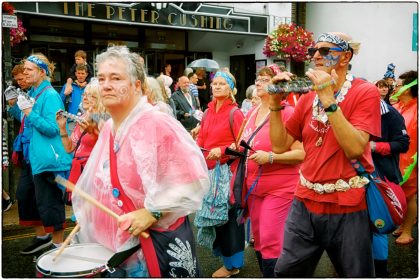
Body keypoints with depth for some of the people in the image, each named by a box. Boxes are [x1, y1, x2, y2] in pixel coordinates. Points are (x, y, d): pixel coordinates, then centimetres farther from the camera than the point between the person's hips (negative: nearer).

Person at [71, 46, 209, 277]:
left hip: (158, 243, -7)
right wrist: (88, 213, 8)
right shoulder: (108, 129, 6)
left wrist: (152, 212, -24)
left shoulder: (157, 124, -19)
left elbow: (192, 180, -24)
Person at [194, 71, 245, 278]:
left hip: (227, 169, -6)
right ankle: (222, 251, 28)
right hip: (210, 169, 6)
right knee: (214, 213, 11)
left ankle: (232, 263, 14)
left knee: (227, 214, 0)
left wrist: (222, 150, -24)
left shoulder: (235, 113, -9)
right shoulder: (208, 111, 10)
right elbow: (201, 138, 14)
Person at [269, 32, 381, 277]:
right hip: (305, 203, 5)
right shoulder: (308, 97, 8)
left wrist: (328, 100, -24)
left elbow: (355, 149, -21)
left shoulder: (365, 92, -8)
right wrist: (275, 104, -6)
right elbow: (280, 146, 5)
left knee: (356, 273, 12)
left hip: (348, 208, -5)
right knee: (286, 272, 13)